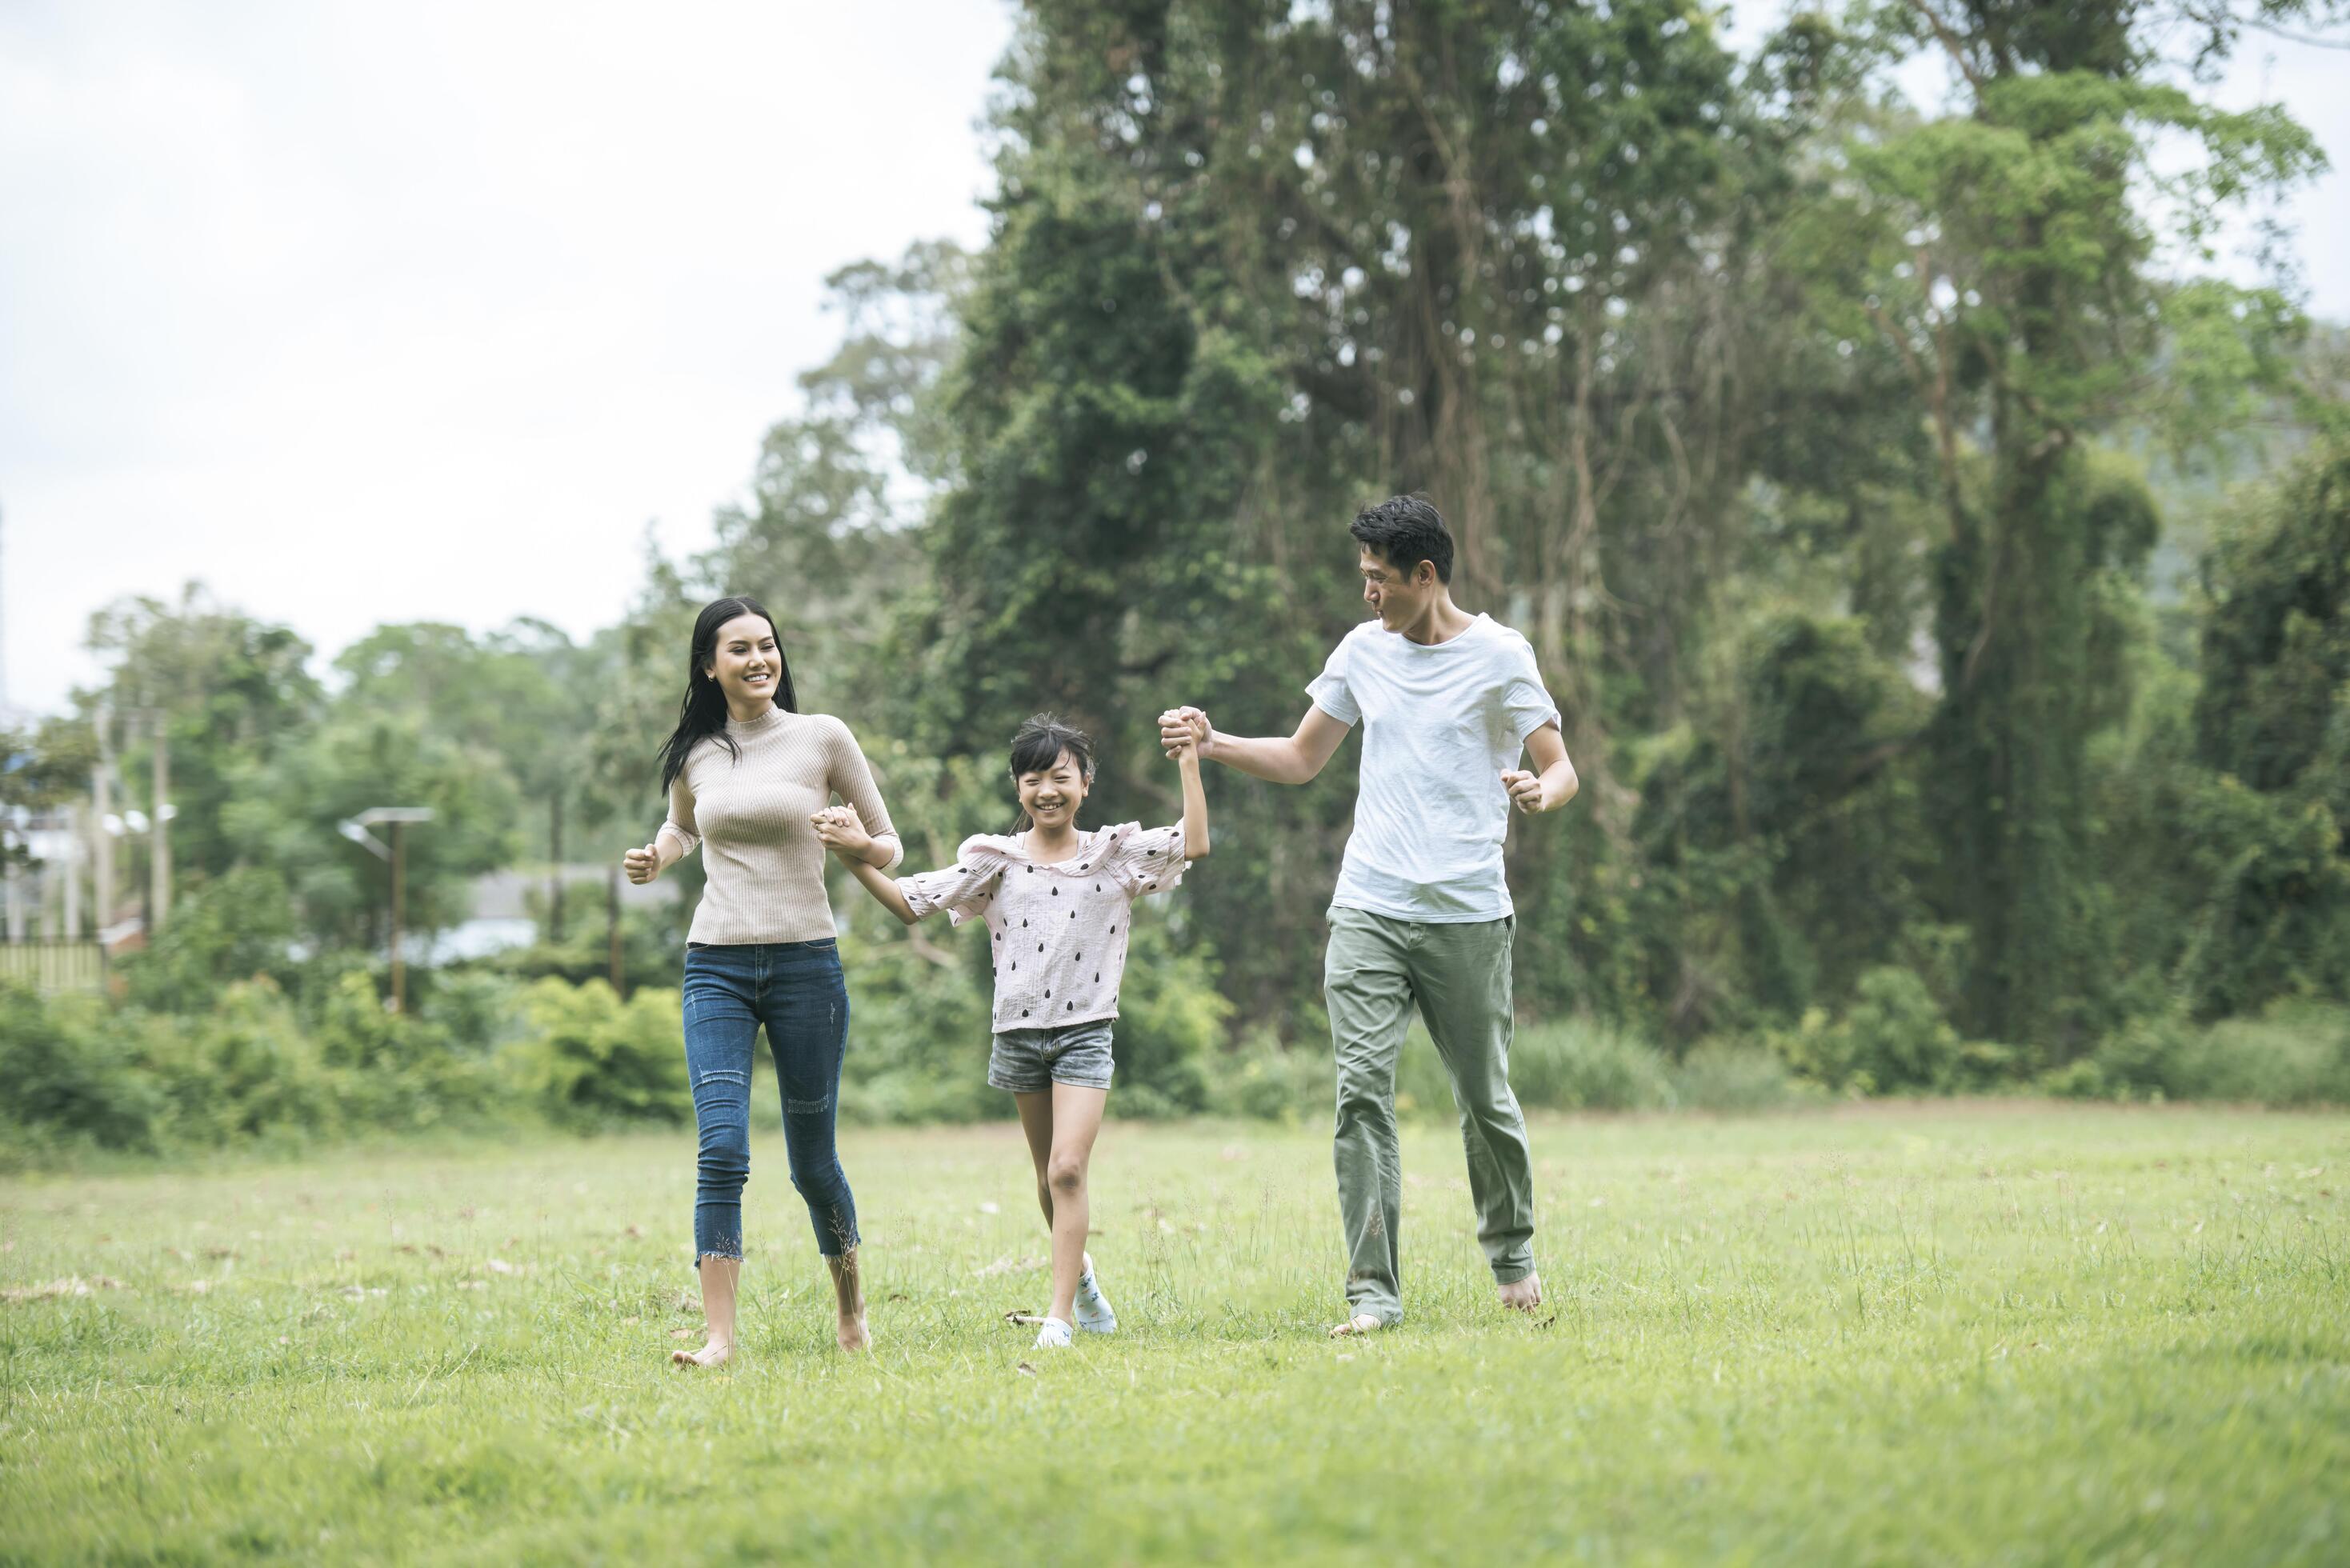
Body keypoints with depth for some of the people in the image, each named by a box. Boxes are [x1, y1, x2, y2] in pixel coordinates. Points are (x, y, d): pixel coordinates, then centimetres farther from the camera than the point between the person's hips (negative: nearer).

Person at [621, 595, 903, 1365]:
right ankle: (719, 1336, -15)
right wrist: (653, 860, 6)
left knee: (813, 1162, 8)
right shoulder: (693, 755, 7)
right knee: (722, 1150, -13)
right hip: (716, 967, 1)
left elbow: (888, 845, 5)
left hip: (806, 962, -1)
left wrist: (855, 847, -18)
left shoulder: (823, 737, -1)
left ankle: (850, 1303, 32)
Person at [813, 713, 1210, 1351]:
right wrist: (859, 861, -12)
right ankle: (1078, 1268, 42)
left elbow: (1194, 844, -13)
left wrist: (1189, 762, -13)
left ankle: (1060, 1317, -16)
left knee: (1068, 1169, -16)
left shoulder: (1115, 855, -1)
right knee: (1050, 1177, 16)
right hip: (1020, 1032, 3)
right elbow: (913, 904, 1)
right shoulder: (996, 861, 1)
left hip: (1084, 1033, -3)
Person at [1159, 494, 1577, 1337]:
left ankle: (1512, 1253, 33)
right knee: (1362, 1093, -10)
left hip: (1466, 916, -3)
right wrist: (1213, 744, 6)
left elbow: (1561, 769, -2)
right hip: (1367, 914, 3)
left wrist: (1538, 792, -26)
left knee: (1485, 1100, 7)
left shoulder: (1498, 656, -2)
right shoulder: (1364, 649, 12)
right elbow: (1301, 759, 21)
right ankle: (1373, 1294, -11)